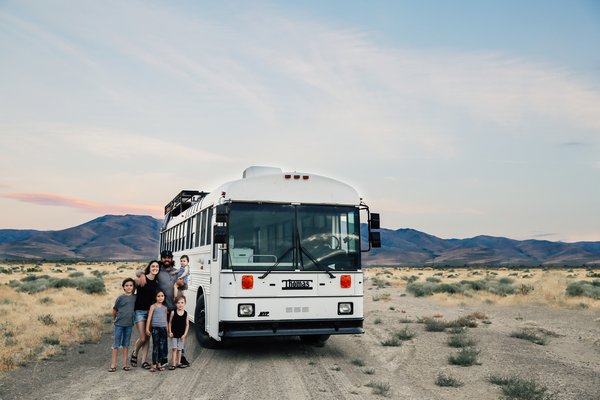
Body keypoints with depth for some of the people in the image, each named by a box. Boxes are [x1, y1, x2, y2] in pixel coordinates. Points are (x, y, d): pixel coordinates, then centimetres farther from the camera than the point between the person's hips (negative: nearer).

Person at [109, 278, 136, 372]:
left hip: (129, 324, 3)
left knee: (126, 344, 9)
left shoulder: (135, 297, 2)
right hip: (119, 324, -3)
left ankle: (125, 364, 13)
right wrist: (115, 319, 10)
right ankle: (113, 364, 5)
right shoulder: (120, 298, -6)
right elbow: (114, 310, 3)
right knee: (116, 344, 1)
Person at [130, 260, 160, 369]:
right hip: (139, 311, -5)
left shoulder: (156, 282, 7)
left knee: (147, 337, 6)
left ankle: (144, 360, 15)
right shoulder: (142, 278, -10)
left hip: (150, 311, 5)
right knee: (142, 338, -6)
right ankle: (135, 353, 23)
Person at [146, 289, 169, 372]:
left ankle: (159, 364, 15)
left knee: (162, 347, 5)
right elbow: (149, 318, -4)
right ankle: (154, 365, 3)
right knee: (155, 346, -2)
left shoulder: (165, 307, 11)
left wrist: (168, 330, 15)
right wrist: (147, 328, -11)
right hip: (155, 328, -4)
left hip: (163, 328, 4)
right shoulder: (153, 306, -1)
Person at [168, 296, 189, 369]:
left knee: (179, 349, 11)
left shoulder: (185, 313, -3)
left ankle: (179, 363, 21)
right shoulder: (173, 312, -7)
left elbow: (187, 324, 2)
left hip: (182, 335, 2)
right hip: (174, 334, -2)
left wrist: (185, 334, -4)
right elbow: (170, 322, 0)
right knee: (174, 349, -1)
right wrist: (170, 332, -8)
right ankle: (173, 364, 3)